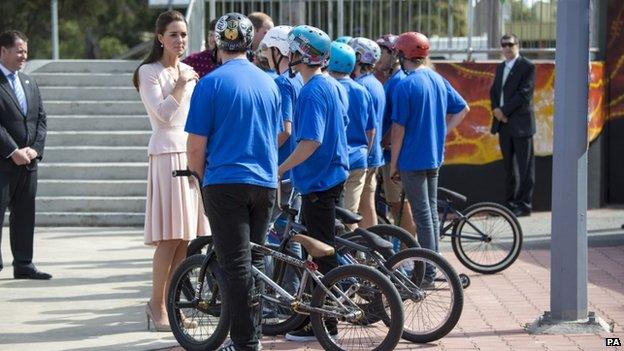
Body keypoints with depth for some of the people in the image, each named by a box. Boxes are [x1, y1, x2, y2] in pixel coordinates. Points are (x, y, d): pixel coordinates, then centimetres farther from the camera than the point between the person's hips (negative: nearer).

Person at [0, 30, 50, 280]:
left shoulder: (29, 83, 16)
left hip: (28, 162, 7)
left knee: (25, 214, 10)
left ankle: (23, 264, 16)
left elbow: (41, 119, 15)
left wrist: (35, 149, -1)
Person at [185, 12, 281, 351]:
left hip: (226, 183, -5)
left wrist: (203, 177, 10)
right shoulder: (268, 82, 9)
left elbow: (196, 147, -7)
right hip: (265, 183, 5)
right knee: (254, 261, 14)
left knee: (236, 265, -3)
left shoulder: (211, 83, -8)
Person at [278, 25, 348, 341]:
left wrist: (279, 169, -22)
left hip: (318, 181, -10)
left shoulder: (312, 92, -18)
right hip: (333, 174, 10)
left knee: (321, 254, -4)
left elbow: (311, 141, -26)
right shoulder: (331, 85, 12)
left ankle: (324, 324, 0)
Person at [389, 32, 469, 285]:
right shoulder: (439, 80, 7)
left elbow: (399, 128, -16)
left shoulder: (405, 85, -16)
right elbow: (463, 109, 16)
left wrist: (393, 164, -8)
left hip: (412, 159, -7)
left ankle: (428, 274, -1)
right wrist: (442, 133, 12)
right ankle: (434, 266, 23)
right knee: (431, 210, 16)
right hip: (435, 157, 7)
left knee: (422, 215, -4)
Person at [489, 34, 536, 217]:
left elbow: (524, 93, -14)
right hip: (503, 122, 7)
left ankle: (524, 204, -1)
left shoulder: (527, 66, -6)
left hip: (520, 123, -7)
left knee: (524, 166, -3)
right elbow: (494, 91, 16)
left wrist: (505, 111, -15)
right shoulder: (501, 67, 18)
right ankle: (510, 202, 17)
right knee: (509, 166, 11)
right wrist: (496, 109, -4)